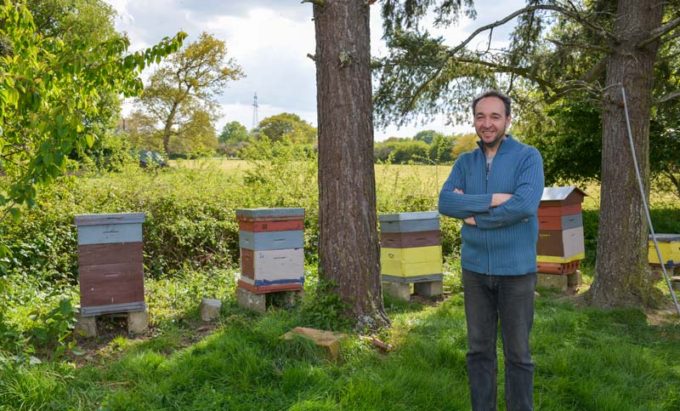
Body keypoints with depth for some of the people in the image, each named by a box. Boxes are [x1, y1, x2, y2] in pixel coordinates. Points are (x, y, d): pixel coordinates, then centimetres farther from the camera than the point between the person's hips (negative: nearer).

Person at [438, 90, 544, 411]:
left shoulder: (528, 157, -5)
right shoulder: (465, 162, 6)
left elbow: (525, 205, -21)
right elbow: (445, 202, -9)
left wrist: (474, 214, -13)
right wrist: (491, 200, -20)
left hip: (516, 270, -3)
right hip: (475, 268, 4)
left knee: (517, 353, 7)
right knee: (479, 350, 12)